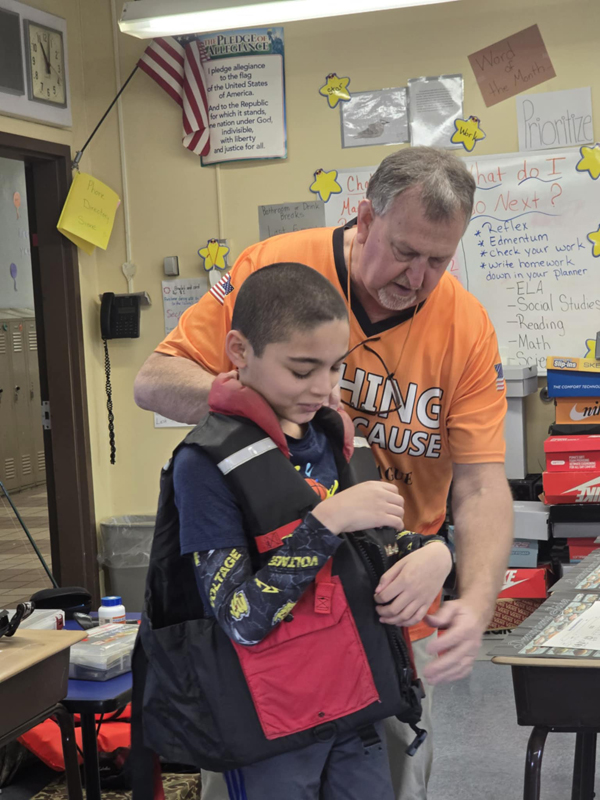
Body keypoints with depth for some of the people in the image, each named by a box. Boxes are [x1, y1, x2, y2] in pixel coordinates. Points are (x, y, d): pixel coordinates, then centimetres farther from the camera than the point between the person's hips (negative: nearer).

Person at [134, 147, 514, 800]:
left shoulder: (467, 326, -10)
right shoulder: (273, 269, -14)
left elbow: (481, 482, -12)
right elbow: (154, 382, -12)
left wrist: (476, 601, -29)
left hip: (395, 597, 2)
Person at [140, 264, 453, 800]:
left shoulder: (338, 439, 5)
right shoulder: (208, 463, -15)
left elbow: (376, 546, 15)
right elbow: (243, 620, -19)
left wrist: (432, 553, -7)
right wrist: (324, 523, -25)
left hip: (358, 706, 6)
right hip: (270, 732, -5)